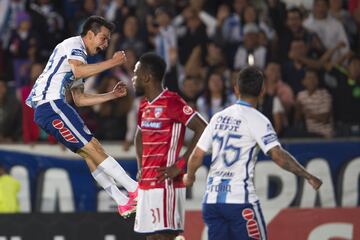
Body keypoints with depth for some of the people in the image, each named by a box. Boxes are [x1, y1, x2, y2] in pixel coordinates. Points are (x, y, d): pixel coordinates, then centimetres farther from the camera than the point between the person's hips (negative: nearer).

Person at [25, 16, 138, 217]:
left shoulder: (79, 55, 27)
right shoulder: (74, 44, -3)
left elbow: (80, 99, 28)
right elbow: (78, 71, -25)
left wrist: (112, 95, 22)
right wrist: (113, 62, -23)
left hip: (45, 109, 10)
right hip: (50, 104, -10)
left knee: (89, 153, 5)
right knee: (93, 148, -12)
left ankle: (123, 202, 1)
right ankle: (135, 190, -16)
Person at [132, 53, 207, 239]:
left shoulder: (171, 102, -12)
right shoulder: (144, 106, 16)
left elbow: (203, 130, -18)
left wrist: (180, 165, -18)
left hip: (165, 184, -9)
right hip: (146, 183, 9)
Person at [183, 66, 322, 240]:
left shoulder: (219, 117, 11)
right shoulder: (256, 120, -7)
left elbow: (196, 156, 14)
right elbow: (278, 155, -17)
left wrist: (189, 177, 34)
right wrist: (308, 177, -15)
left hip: (212, 199, 6)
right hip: (240, 200, -6)